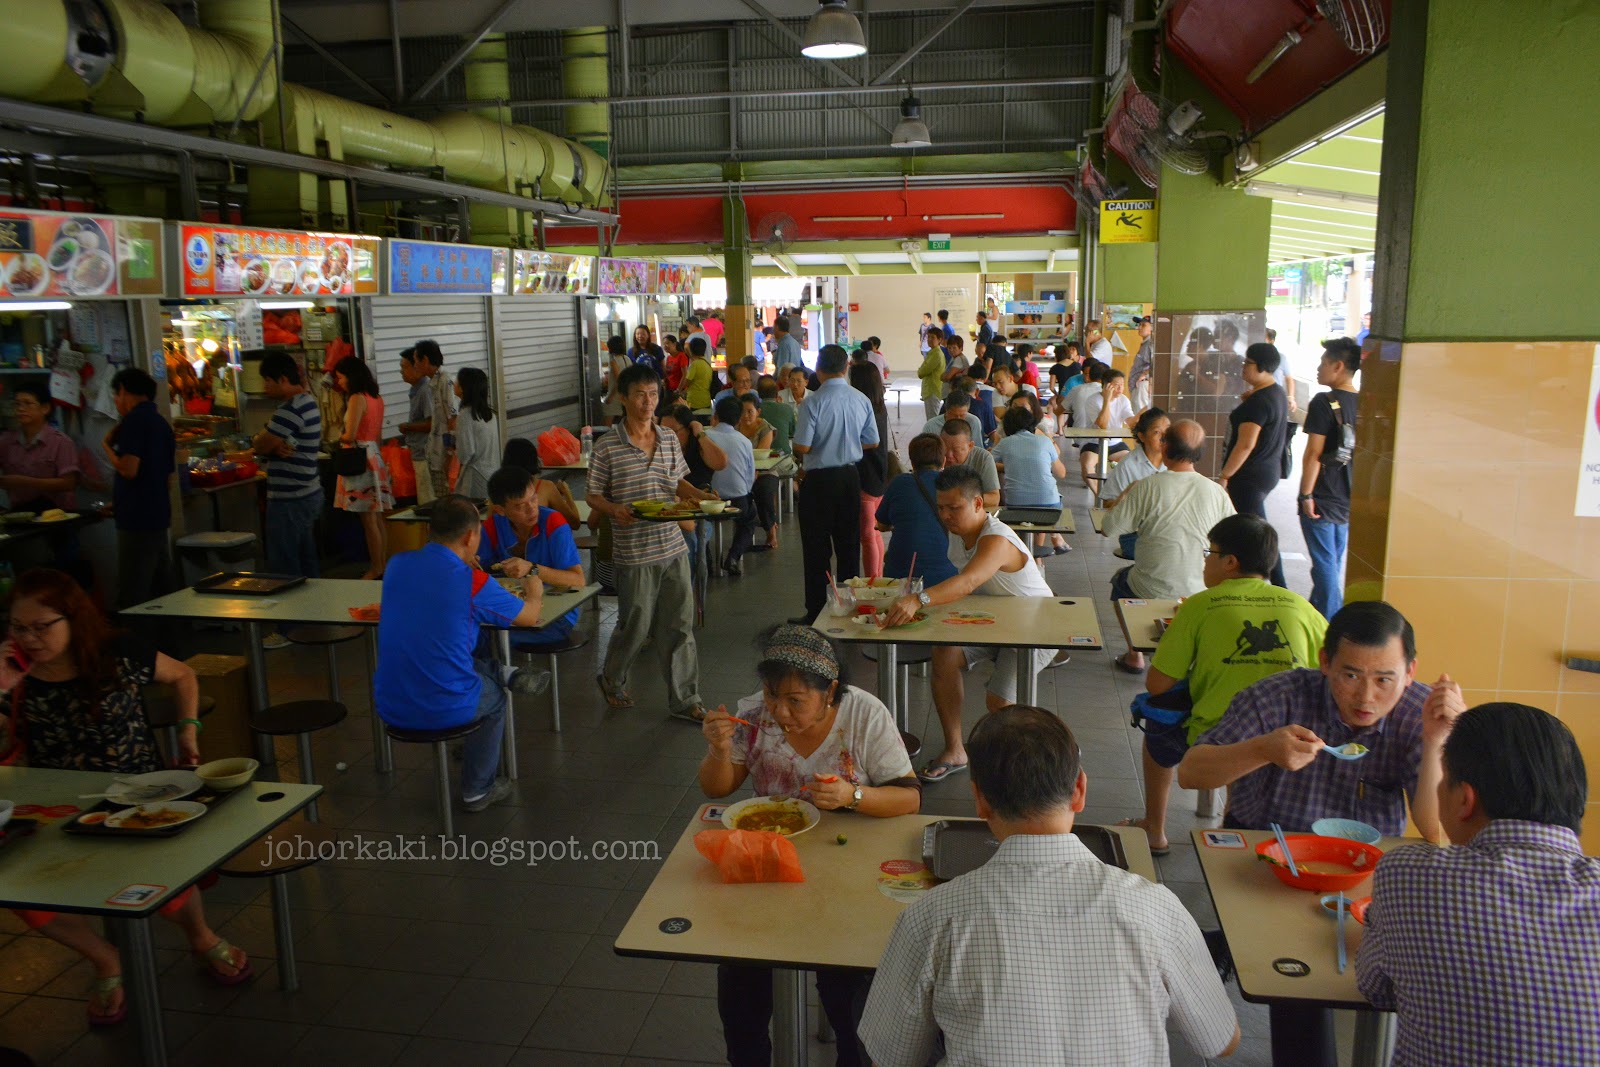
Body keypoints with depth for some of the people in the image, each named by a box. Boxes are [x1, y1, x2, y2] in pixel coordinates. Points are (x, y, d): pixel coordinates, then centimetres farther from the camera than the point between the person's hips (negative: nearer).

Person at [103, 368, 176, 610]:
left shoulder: (134, 420, -10)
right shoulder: (161, 422, 15)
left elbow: (129, 470, -20)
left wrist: (107, 445, -2)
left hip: (137, 520, -9)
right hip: (160, 517, 9)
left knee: (131, 599, -6)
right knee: (162, 593, 12)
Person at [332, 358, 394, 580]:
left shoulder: (357, 399, -14)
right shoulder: (376, 398, 11)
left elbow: (350, 436, -19)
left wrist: (339, 438, 1)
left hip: (359, 459, -9)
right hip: (374, 456, 9)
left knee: (369, 521, -3)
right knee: (377, 519, 12)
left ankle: (376, 570, 3)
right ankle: (383, 566, 18)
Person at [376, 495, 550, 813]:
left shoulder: (397, 565, -2)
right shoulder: (473, 582, -16)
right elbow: (529, 617, 1)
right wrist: (534, 593, 22)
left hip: (389, 707, 5)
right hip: (443, 711, -4)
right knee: (495, 697, 30)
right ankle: (477, 790, 42)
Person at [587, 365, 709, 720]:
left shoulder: (669, 440, 6)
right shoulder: (607, 447, -8)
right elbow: (594, 496, -2)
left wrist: (699, 496, -2)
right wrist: (615, 510, -22)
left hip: (673, 547, 4)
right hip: (633, 553, -4)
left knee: (680, 625, 8)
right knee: (636, 625, 6)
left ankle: (684, 699, 20)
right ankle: (612, 681, 35)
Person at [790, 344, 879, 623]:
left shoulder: (813, 403, -16)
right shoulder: (862, 401, -1)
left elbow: (802, 447, -18)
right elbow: (871, 443, 6)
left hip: (819, 479, -5)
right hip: (851, 476, 5)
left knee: (817, 548, 4)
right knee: (849, 543, 15)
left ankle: (816, 612, 8)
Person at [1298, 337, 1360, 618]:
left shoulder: (1324, 403, -14)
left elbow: (1314, 454, -18)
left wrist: (1306, 494, -12)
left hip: (1324, 499, -6)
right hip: (1351, 499, 7)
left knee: (1325, 564, -1)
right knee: (1334, 562, 18)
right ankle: (1317, 609, 32)